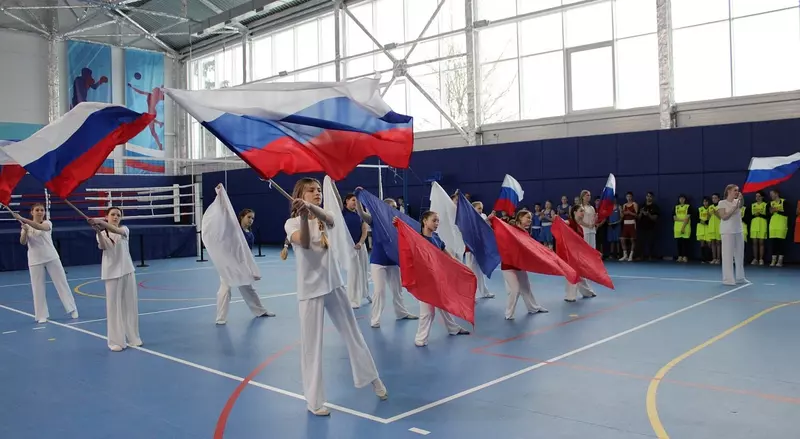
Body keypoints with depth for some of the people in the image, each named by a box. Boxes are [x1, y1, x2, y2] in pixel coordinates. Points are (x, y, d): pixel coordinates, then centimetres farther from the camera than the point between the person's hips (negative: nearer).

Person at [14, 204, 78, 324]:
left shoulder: (47, 223, -4)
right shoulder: (26, 227, 3)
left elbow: (39, 227, -28)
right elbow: (23, 242, -11)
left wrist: (23, 219, -39)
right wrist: (25, 230, -29)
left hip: (51, 257, -1)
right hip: (35, 260, 1)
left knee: (62, 282, 2)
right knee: (38, 287, 2)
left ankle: (72, 309, 12)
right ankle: (41, 315, 11)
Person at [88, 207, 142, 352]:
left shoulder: (124, 230, 3)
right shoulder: (103, 234, 3)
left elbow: (117, 230, -22)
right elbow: (102, 247, -18)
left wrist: (101, 222, -39)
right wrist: (98, 231, -36)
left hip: (127, 271, 1)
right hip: (111, 273, -1)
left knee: (130, 305, 7)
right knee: (113, 306, 0)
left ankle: (133, 337, 19)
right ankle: (116, 341, 5)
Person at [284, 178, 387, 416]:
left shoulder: (324, 218, 4)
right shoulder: (291, 223, -6)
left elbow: (330, 220, -22)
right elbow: (304, 243, -26)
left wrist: (311, 208, -42)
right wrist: (303, 217, -41)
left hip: (334, 284, 4)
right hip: (310, 289, -4)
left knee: (353, 335, 16)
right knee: (311, 345, 1)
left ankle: (374, 380, 34)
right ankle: (314, 401, 14)